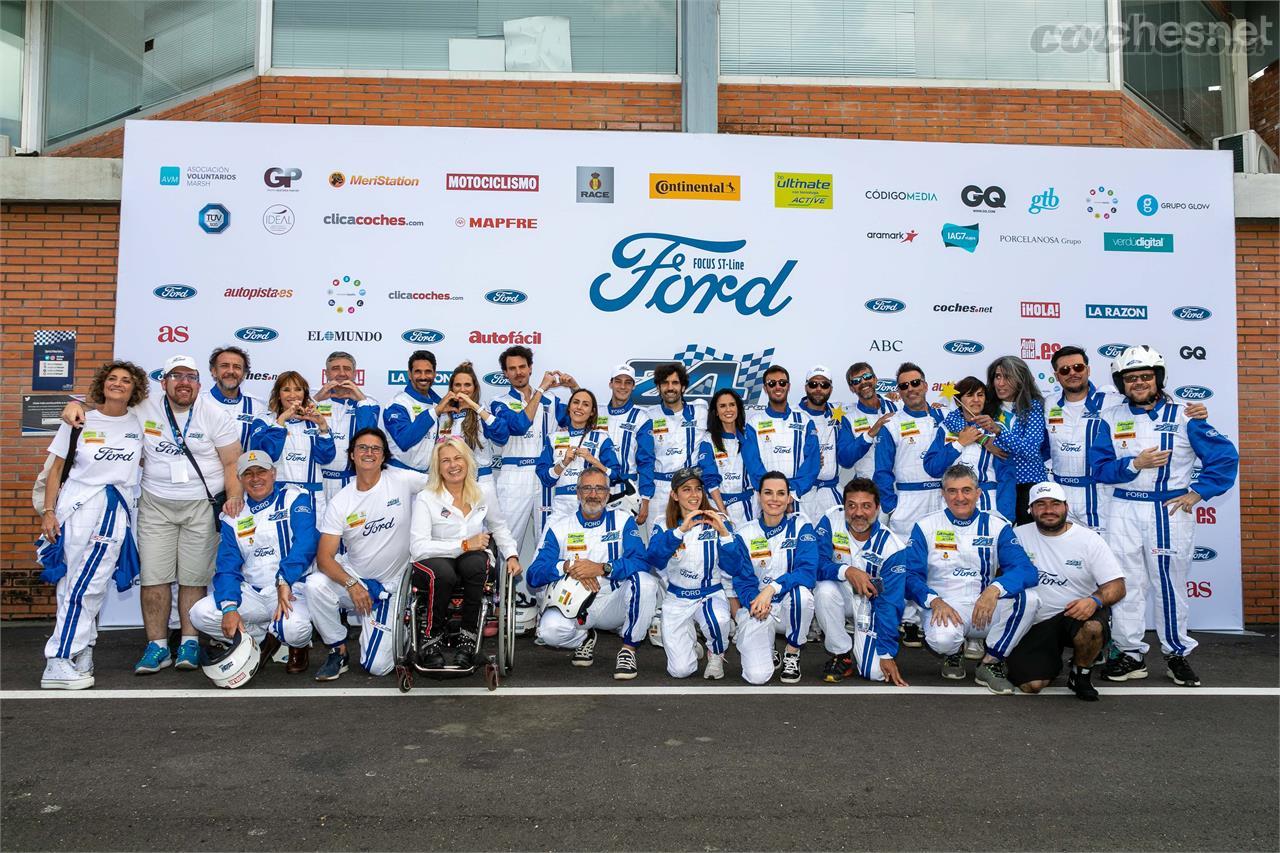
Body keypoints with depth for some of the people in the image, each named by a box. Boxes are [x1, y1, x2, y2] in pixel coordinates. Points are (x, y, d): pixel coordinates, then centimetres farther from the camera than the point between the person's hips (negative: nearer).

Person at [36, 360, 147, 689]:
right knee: (73, 585, -3)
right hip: (77, 508, 0)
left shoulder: (139, 423, 9)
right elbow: (57, 468, 6)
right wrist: (48, 511, -1)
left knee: (89, 587, -5)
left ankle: (61, 660, 2)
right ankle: (83, 653, 2)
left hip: (116, 512, 0)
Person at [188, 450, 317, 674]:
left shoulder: (295, 498, -4)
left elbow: (305, 544, -20)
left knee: (293, 628, -34)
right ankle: (263, 639, 8)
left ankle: (300, 646, 6)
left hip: (293, 589, -5)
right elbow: (227, 567, 2)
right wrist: (229, 608, -16)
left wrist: (284, 581, -34)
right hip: (252, 593, 5)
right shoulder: (234, 514, 9)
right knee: (200, 614, -15)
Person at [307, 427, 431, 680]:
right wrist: (351, 584, -27)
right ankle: (338, 650, -6)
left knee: (377, 666, -9)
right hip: (353, 575, 2)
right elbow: (324, 557, -11)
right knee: (315, 585, -31)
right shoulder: (340, 502, -7)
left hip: (390, 586, -2)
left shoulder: (402, 480, -10)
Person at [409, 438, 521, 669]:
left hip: (473, 562, 3)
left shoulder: (481, 493, 5)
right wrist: (464, 545, -20)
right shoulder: (426, 499, -8)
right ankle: (430, 638, -13)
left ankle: (467, 635, -17)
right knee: (444, 573, -38)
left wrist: (511, 555, 9)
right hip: (434, 562, -3)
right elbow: (418, 547, -19)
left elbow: (499, 527, 23)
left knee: (473, 563, -33)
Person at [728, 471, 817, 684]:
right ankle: (767, 650, 15)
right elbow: (742, 580, -4)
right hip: (757, 610, -1)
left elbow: (807, 570, -17)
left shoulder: (800, 525, -4)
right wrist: (754, 601, -26)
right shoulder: (744, 534, -1)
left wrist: (772, 588, -31)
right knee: (757, 676, -23)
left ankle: (792, 654, -8)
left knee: (801, 591, -36)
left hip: (792, 606, 1)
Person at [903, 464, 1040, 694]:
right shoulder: (926, 527, 4)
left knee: (1028, 597, -26)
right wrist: (935, 601, -22)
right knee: (942, 638, -35)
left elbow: (1026, 570, -8)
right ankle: (952, 656, 6)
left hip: (986, 608, 2)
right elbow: (911, 575, -2)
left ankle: (991, 663, -7)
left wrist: (994, 589, -29)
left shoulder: (997, 526, 5)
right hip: (945, 607, -2)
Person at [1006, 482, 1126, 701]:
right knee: (1030, 684, -16)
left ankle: (1081, 674, -3)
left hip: (1078, 613, -1)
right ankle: (1052, 659, 23)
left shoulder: (1089, 539, -2)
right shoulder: (1019, 536, 1)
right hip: (1036, 623, 1)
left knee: (1092, 627, -37)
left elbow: (1117, 586, -7)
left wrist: (1095, 600, -27)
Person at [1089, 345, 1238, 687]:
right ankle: (1131, 654, 15)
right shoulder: (1111, 419, 4)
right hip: (1124, 512, 2)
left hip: (1171, 511, -2)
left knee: (1171, 585, 6)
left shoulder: (1183, 415, -1)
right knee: (1126, 585, 5)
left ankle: (1177, 653, 21)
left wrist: (1198, 492, -8)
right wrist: (1134, 464, -15)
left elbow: (1225, 455, -2)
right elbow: (1099, 467, 0)